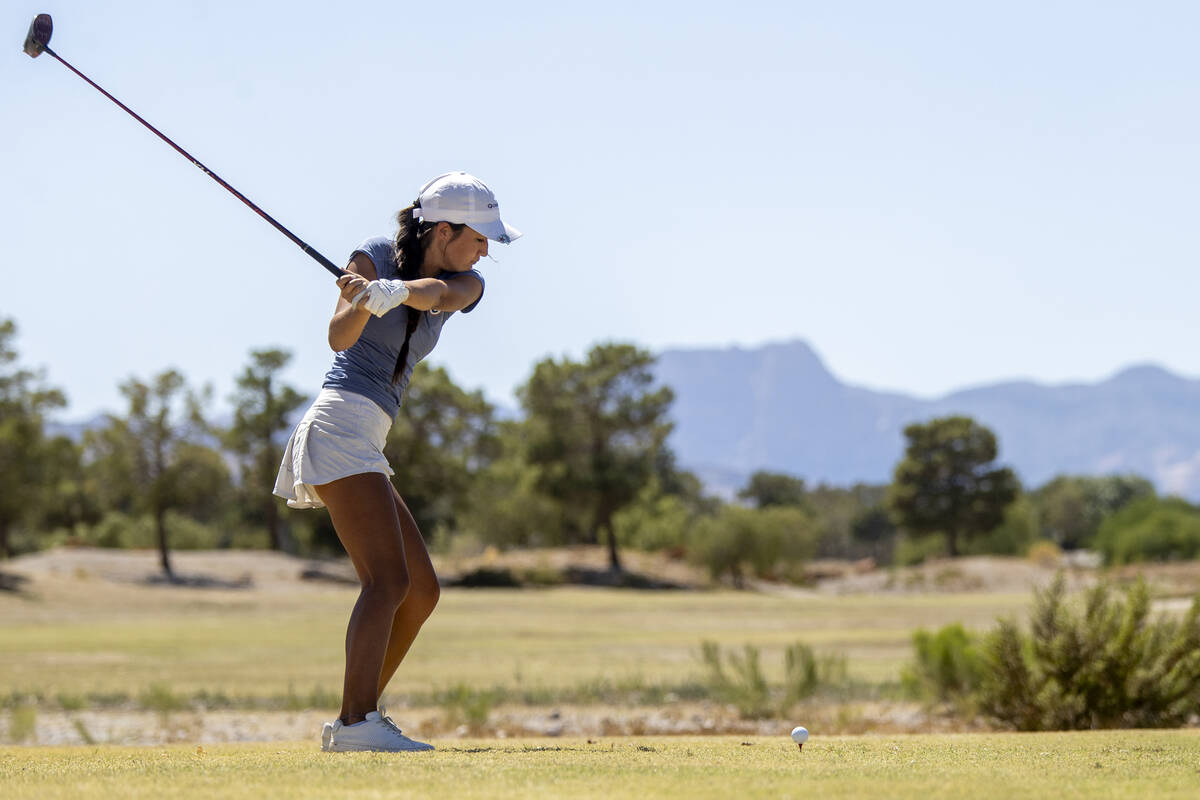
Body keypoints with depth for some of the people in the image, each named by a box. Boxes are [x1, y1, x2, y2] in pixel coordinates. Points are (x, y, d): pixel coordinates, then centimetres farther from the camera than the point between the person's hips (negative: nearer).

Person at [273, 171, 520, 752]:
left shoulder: (464, 284, 11)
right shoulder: (376, 257, -4)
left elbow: (438, 293, -15)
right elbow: (340, 337, -18)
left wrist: (397, 290, -38)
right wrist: (360, 300, -40)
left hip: (363, 448, 8)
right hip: (340, 425, -8)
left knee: (421, 591, 11)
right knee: (389, 579, -20)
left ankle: (351, 723, 12)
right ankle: (357, 723, -31)